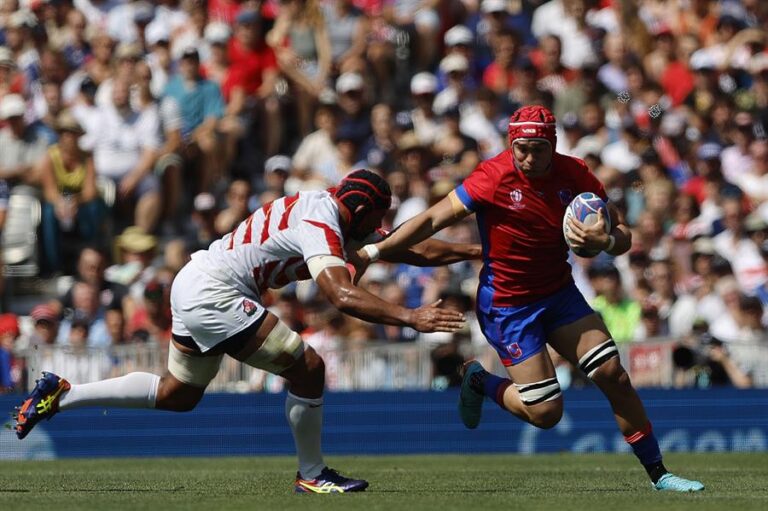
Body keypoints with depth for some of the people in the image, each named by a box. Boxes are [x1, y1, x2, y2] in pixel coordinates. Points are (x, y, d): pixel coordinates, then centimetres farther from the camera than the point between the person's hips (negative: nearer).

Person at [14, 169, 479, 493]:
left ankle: (62, 395, 22)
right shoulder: (320, 230, -21)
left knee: (178, 394, 21)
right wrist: (409, 317, -41)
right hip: (214, 294, -10)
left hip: (194, 285, 10)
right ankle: (312, 475, 4)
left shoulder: (331, 206, 8)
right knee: (308, 368, -11)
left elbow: (412, 249, 16)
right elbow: (343, 296, -37)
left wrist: (473, 251, 15)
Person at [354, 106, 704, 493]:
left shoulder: (574, 174, -8)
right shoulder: (494, 178, -20)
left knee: (613, 375, -6)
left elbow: (622, 235, -1)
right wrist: (372, 252, -15)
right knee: (546, 413, -10)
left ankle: (657, 473, 7)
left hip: (559, 292, 5)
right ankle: (479, 381, 21)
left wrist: (605, 241, -25)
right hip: (506, 306, -4)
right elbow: (433, 220, -14)